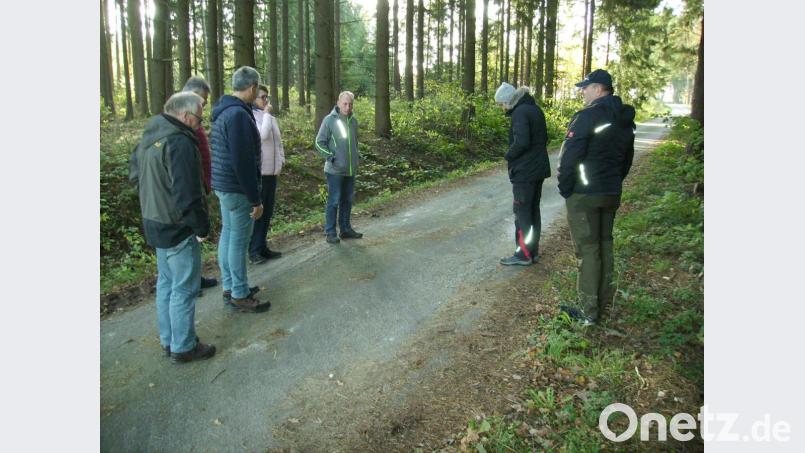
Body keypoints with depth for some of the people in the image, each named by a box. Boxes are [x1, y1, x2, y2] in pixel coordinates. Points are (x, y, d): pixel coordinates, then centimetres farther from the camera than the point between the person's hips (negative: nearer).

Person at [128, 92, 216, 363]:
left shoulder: (149, 138, 8)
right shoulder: (179, 142, -23)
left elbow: (135, 174, 18)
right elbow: (187, 193, -26)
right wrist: (202, 227, -17)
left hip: (155, 223, 10)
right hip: (178, 228, -10)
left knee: (166, 283, 19)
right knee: (184, 289, 2)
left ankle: (168, 340, 31)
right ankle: (183, 347, 14)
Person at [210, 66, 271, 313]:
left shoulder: (223, 111, 12)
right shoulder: (239, 114, -20)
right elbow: (243, 162, -24)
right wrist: (255, 199, -19)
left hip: (222, 184, 10)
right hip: (237, 188, -10)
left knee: (228, 235, 16)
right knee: (239, 239, -1)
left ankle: (230, 287, 28)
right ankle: (239, 295, 10)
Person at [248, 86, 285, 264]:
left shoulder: (271, 118, 13)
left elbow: (278, 141, 20)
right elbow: (263, 135, -26)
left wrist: (281, 160, 7)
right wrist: (267, 114, -15)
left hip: (272, 172, 8)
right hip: (257, 173, -7)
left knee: (267, 212, 13)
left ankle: (262, 246, 23)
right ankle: (254, 250, 7)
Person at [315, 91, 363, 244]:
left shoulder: (353, 121, 8)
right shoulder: (329, 120, -9)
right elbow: (319, 142, -7)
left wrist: (355, 159, 15)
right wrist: (331, 158, -14)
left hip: (351, 169, 6)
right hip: (335, 170, -6)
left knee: (347, 200, 13)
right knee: (334, 201, -1)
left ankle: (346, 229, 24)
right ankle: (330, 232, 7)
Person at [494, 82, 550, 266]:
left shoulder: (520, 112, -16)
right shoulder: (535, 109, 13)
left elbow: (521, 142, -27)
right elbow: (543, 137, 17)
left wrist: (508, 156, -11)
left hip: (524, 172, -9)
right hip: (538, 169, 9)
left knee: (522, 212, -1)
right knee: (534, 210, 14)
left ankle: (524, 254, 5)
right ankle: (533, 251, 22)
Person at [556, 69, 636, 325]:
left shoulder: (588, 116, -16)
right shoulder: (625, 120, 11)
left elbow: (569, 157, -19)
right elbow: (627, 158, 17)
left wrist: (565, 188, -8)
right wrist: (614, 183, 20)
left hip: (584, 195, -8)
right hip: (612, 195, 8)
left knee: (587, 249, -3)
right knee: (605, 245, 15)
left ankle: (588, 311, 3)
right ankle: (603, 302, 26)